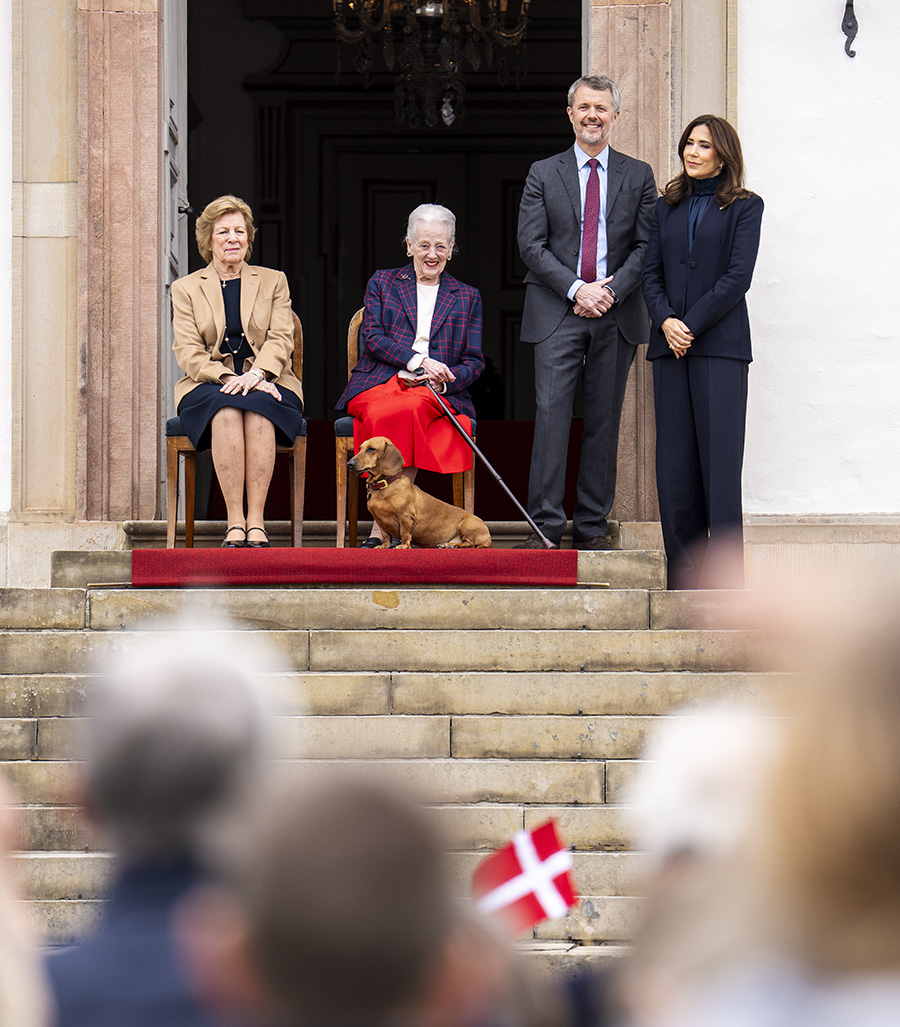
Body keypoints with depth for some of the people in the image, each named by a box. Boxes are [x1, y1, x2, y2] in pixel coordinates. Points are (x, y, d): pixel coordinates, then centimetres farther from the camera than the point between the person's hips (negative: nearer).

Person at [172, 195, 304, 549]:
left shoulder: (273, 282, 16)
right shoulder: (186, 288, 14)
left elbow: (281, 340, 3)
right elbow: (188, 352, 2)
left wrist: (256, 374, -18)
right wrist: (227, 377, -16)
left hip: (267, 384, 0)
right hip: (208, 387, 0)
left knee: (257, 405, -36)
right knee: (227, 408, -37)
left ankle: (256, 521, -40)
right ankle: (235, 522, -40)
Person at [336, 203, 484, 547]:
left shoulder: (467, 297, 22)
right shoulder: (382, 283, 20)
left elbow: (474, 361, 15)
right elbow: (373, 337, 6)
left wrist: (443, 379, -8)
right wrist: (416, 361, -11)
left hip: (438, 391, 0)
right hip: (379, 383, 0)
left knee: (405, 410, -37)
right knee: (383, 414, -38)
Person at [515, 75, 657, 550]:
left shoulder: (638, 176, 11)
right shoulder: (543, 174, 8)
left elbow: (646, 246, 5)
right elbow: (531, 245, 0)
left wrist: (611, 289, -10)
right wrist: (577, 288, -12)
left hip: (617, 314, 1)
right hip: (557, 314, -1)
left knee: (604, 420, 3)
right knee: (551, 413, -10)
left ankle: (592, 526, 7)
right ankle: (545, 524, -10)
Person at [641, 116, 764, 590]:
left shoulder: (744, 207, 4)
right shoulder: (667, 207, 17)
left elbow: (738, 276, -5)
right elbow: (651, 272, 11)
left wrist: (691, 324, -11)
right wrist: (665, 321, -7)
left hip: (720, 342, -4)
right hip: (671, 344, 4)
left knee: (719, 456, -8)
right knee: (674, 459, 2)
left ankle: (725, 572, -7)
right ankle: (683, 569, 6)